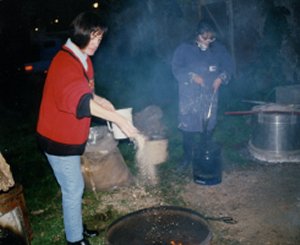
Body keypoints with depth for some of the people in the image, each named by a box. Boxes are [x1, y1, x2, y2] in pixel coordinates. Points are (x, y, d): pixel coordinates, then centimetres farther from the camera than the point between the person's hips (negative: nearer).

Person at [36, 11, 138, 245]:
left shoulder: (83, 58, 6)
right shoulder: (65, 62, -26)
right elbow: (80, 100, -41)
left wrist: (100, 100, -1)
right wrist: (118, 119, -46)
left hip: (70, 136, 9)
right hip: (59, 138, -9)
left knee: (74, 187, 21)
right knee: (74, 189, 2)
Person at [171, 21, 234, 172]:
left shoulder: (218, 49, 6)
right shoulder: (184, 48, -1)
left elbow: (229, 66, 10)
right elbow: (176, 68, -4)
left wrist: (221, 77, -9)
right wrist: (192, 76, -18)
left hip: (210, 94, 3)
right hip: (190, 95, -2)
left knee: (208, 126, 8)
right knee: (188, 126, -2)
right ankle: (187, 157, 13)